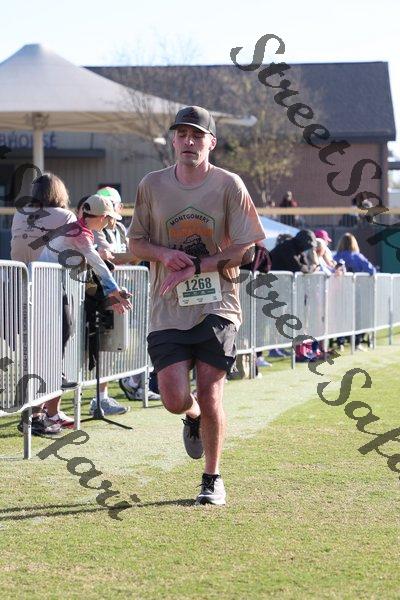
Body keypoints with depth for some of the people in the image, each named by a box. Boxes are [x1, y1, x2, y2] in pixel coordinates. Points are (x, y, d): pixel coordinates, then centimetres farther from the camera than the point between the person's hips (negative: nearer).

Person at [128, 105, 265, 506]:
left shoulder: (228, 185, -2)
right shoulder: (152, 185, 5)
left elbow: (244, 248, -5)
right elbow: (136, 242, 12)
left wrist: (193, 267, -13)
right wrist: (164, 254, -10)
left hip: (217, 307, -2)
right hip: (168, 311, 2)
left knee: (210, 397, -5)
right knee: (175, 401, -6)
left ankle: (213, 479, 14)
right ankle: (194, 417, 32)